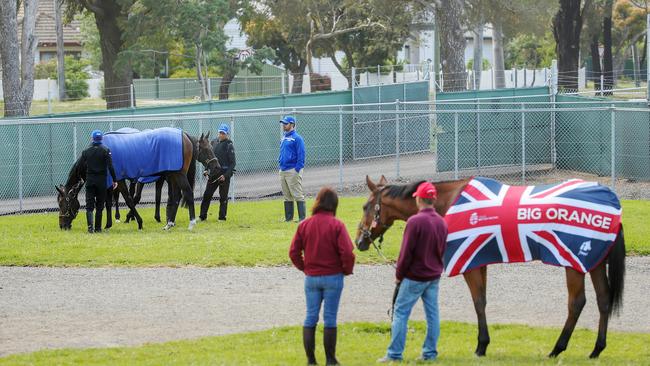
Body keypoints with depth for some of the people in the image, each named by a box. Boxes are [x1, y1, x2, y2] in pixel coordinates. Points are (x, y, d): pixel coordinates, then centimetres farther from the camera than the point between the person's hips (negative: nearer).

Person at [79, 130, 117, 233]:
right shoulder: (105, 150, -5)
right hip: (101, 180, -1)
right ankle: (98, 228, 8)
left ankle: (90, 225, -18)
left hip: (89, 179, 1)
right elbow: (110, 167, -11)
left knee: (89, 205, 1)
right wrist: (114, 180, -6)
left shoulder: (86, 151, 3)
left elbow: (81, 166, 4)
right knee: (99, 205, 8)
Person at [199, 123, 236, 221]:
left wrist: (225, 175, -17)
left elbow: (232, 163, -9)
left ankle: (222, 217, 12)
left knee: (223, 197, 3)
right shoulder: (214, 142, 7)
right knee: (207, 195, 2)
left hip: (224, 174, -5)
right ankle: (202, 216, 7)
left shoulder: (229, 146, -8)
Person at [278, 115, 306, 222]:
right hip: (282, 171, 9)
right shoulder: (284, 138, 16)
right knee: (287, 196, 12)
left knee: (298, 195, -8)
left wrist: (297, 170, -18)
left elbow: (301, 155, -13)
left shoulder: (297, 138, -9)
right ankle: (288, 217, 18)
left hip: (293, 171, -9)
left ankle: (302, 217, -6)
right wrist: (280, 162, 13)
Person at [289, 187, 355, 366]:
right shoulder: (336, 225, -12)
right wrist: (347, 270, 1)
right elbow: (347, 252, -17)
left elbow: (294, 252, 0)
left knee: (310, 317, 10)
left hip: (311, 278, 3)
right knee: (330, 319, 5)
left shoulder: (304, 225, -1)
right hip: (333, 277, -3)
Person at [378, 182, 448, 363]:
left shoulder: (415, 221, -17)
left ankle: (394, 354, -1)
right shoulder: (442, 222, 6)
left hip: (415, 276, -7)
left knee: (400, 313, 0)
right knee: (432, 314, 9)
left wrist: (399, 275, -5)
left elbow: (406, 253, -16)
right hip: (434, 276, 7)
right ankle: (430, 353, 11)